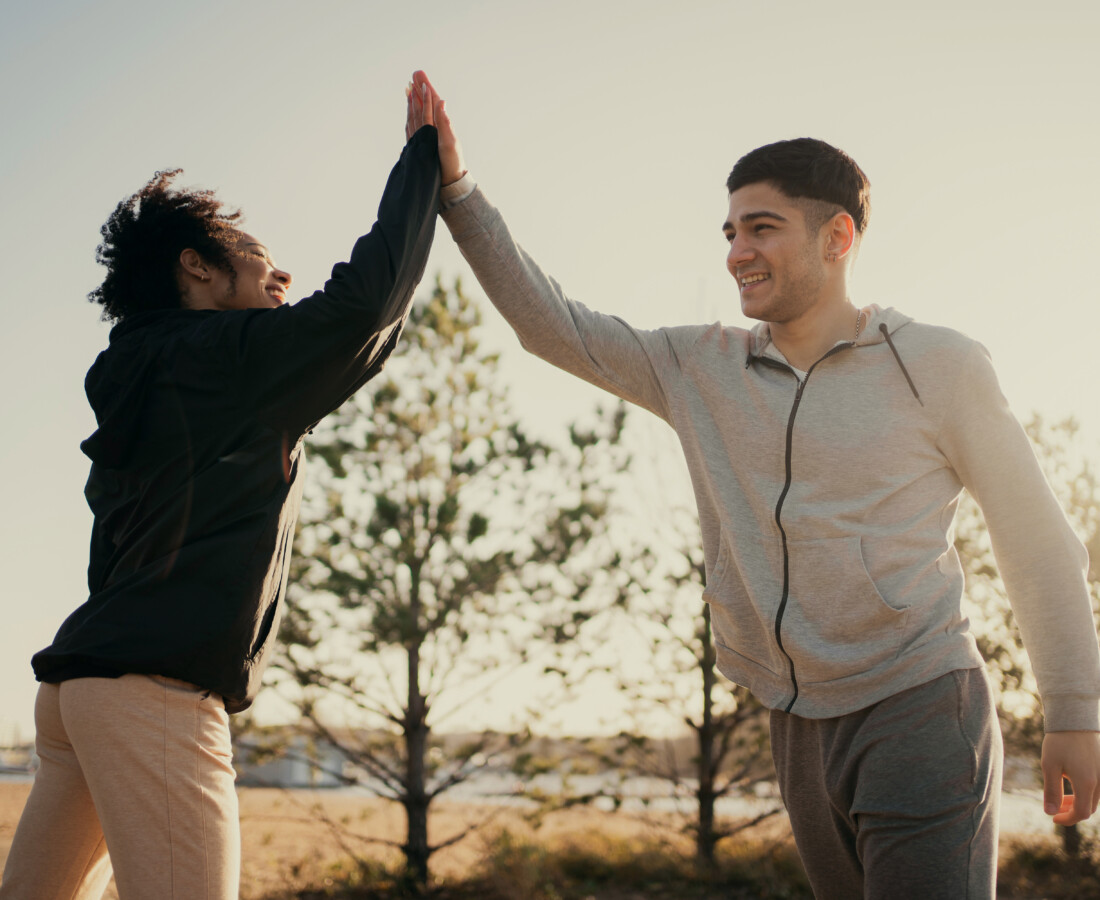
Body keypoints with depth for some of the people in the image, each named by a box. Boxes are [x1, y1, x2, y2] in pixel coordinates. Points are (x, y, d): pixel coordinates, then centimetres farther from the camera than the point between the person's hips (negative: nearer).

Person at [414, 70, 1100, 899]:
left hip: (920, 713, -5)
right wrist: (455, 188, -1)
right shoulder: (700, 369, 7)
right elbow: (550, 323, 8)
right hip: (800, 730, 5)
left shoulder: (937, 366, -4)